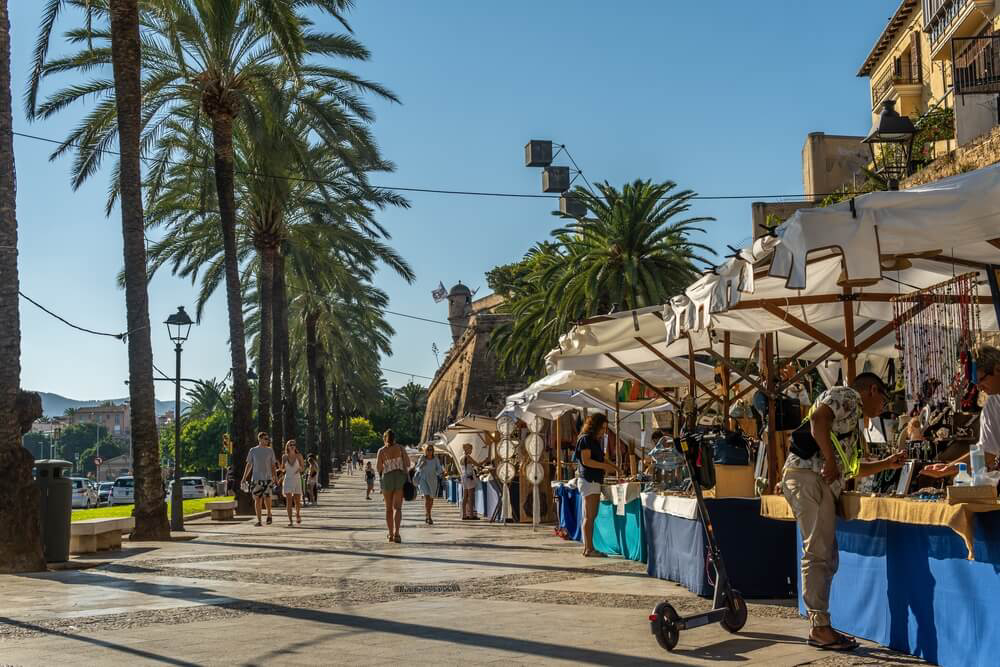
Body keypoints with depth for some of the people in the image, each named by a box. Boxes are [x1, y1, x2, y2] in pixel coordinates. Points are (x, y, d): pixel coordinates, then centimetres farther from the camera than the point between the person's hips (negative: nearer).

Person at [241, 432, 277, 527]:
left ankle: (269, 513, 13)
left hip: (267, 478, 0)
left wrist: (276, 478, 5)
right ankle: (259, 520, 8)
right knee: (257, 500, 1)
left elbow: (273, 466, 11)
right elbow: (249, 465, 9)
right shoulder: (253, 450, 6)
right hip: (255, 479, 0)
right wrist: (244, 478, 4)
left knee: (267, 498, -14)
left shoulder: (270, 451, 8)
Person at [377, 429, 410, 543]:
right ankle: (396, 533, -19)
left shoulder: (382, 450, 1)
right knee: (397, 507, -1)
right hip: (400, 477, 0)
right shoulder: (400, 447, 4)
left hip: (387, 478, 0)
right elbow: (408, 463, 0)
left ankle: (391, 534, 15)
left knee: (389, 508, 13)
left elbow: (378, 467, -4)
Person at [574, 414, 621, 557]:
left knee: (591, 516, 8)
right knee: (589, 516, -10)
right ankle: (589, 549, -10)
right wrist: (606, 466, -15)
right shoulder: (585, 439, -8)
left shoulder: (596, 441, 21)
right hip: (588, 480, -9)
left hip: (595, 481, 9)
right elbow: (586, 461, -15)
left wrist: (614, 470, 12)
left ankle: (588, 548, 9)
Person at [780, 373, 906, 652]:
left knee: (826, 557, 9)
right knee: (818, 553, -11)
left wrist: (888, 463, 36)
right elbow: (818, 418, -19)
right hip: (808, 476, -10)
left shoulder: (853, 419, 32)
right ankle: (820, 628, -11)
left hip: (824, 485, 10)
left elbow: (854, 468, 35)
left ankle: (820, 627, 12)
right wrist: (830, 459, -20)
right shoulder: (846, 396, 2)